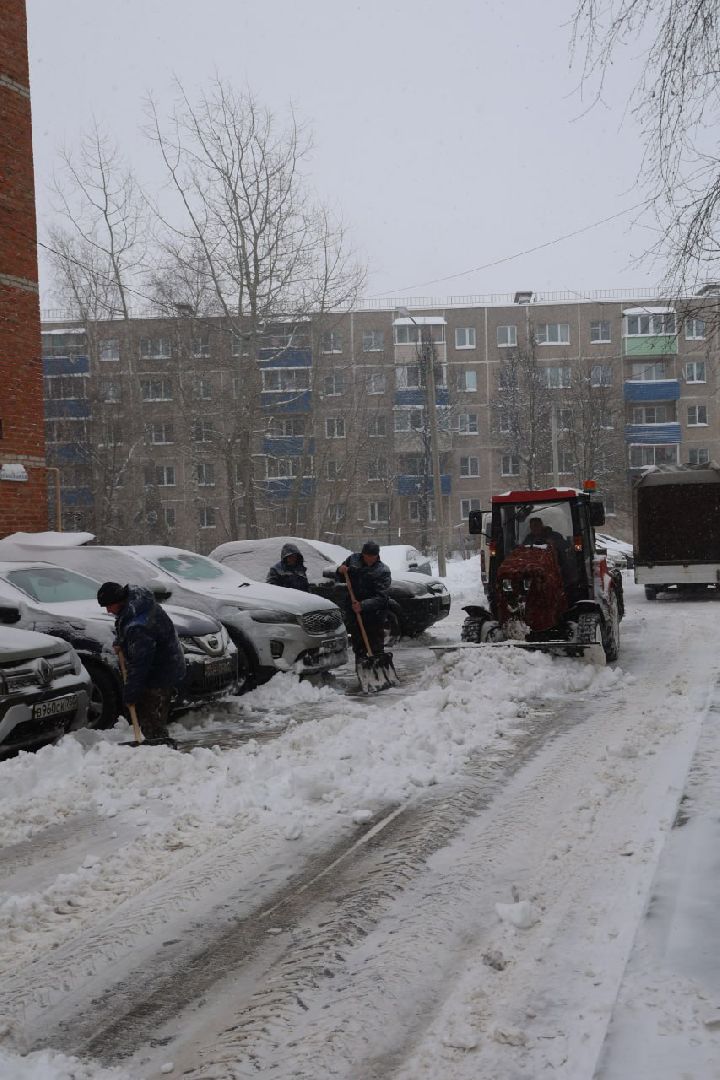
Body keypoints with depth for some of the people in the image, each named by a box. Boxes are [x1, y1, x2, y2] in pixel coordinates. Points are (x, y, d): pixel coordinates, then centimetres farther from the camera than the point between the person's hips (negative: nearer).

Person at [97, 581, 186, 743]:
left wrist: (130, 694, -20)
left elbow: (139, 664, -28)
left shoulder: (138, 628, -32)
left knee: (152, 723, -9)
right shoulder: (135, 595, -2)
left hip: (161, 674, -10)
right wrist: (119, 641, 10)